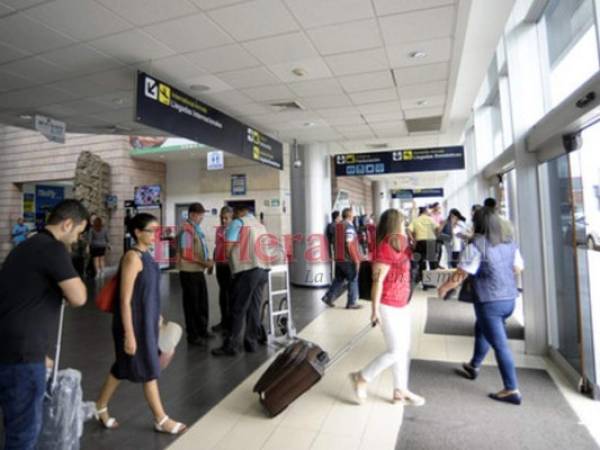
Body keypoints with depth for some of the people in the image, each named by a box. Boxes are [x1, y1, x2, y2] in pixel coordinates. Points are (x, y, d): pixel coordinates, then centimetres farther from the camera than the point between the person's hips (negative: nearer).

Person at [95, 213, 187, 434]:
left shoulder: (146, 255, 6)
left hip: (147, 321, 8)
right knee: (149, 369, 5)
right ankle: (161, 419, 21)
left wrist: (158, 317, 20)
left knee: (123, 368, 21)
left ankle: (100, 408, 39)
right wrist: (129, 334, -21)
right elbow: (125, 300, -22)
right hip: (135, 322, -8)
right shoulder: (133, 257, -21)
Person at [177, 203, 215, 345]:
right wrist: (204, 263, -20)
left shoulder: (197, 228, 12)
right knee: (192, 304, 3)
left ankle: (202, 330, 31)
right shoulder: (186, 229, -17)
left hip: (198, 271, 9)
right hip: (189, 272, -9)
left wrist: (207, 260, 5)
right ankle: (192, 335, 16)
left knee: (203, 301, 17)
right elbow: (186, 254, -22)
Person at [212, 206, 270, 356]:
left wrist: (234, 257, 14)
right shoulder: (260, 225, 20)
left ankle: (230, 346, 5)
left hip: (247, 270, -7)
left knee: (237, 310, -1)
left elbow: (228, 249, -6)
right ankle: (251, 343, 17)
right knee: (254, 309, 11)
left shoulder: (237, 222, 0)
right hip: (263, 269, 7)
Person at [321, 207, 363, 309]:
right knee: (353, 281, 5)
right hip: (349, 259, -8)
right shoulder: (349, 227, -16)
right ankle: (352, 303, 11)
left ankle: (328, 297, 14)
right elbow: (349, 245, -22)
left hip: (339, 258, 8)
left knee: (339, 279, 16)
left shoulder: (338, 226, 10)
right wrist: (356, 259, -17)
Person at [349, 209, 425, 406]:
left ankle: (400, 391, 26)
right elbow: (377, 280, -21)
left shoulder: (398, 244, 9)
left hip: (401, 304, 9)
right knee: (396, 351, -4)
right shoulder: (386, 247, -20)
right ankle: (361, 378, 13)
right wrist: (375, 309, -20)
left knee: (404, 348, 14)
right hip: (388, 306, -9)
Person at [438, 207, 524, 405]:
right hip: (509, 299, 7)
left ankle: (512, 390, 7)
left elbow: (460, 275, -15)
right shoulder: (510, 245, 3)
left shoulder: (475, 247, -16)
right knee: (482, 329, 27)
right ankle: (473, 366, 42)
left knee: (500, 344, 1)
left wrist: (444, 287, 1)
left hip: (489, 302, -7)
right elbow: (518, 269, 16)